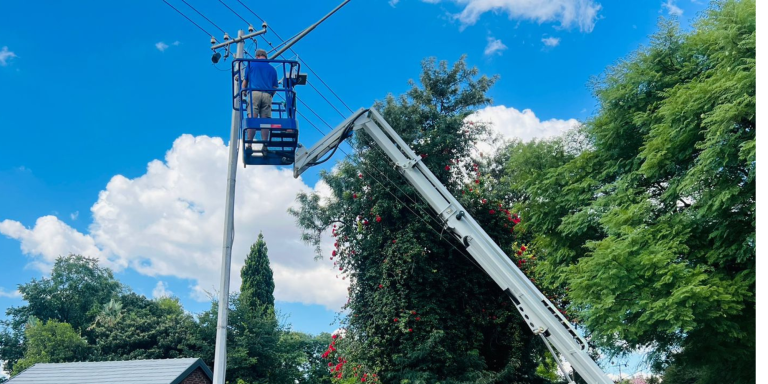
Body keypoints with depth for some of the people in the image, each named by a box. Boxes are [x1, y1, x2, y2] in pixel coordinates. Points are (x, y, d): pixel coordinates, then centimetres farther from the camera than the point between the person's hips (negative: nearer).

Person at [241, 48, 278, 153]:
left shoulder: (251, 64, 16)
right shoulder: (272, 69, 22)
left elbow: (245, 82, 15)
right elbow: (275, 87, 18)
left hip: (254, 93, -2)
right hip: (267, 95, 2)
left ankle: (249, 145, -20)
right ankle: (265, 147, -10)